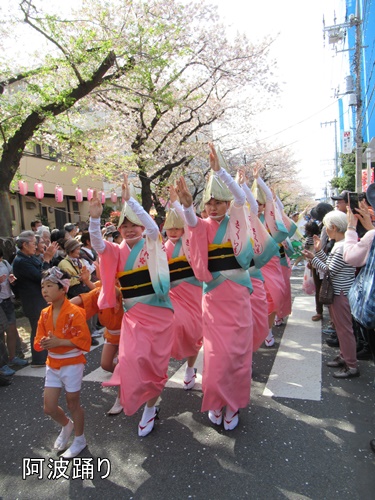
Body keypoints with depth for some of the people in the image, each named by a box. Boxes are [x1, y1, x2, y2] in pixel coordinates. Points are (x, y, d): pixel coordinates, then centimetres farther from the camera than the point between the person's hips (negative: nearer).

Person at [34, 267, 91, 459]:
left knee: (72, 403, 10)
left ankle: (79, 439, 34)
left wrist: (59, 342, -27)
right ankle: (66, 426, 43)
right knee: (49, 407, 11)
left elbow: (84, 341, -24)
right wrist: (45, 342, -20)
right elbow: (38, 341, 3)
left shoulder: (74, 312, -20)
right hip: (52, 365, 6)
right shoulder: (45, 314, 0)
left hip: (72, 364, -6)